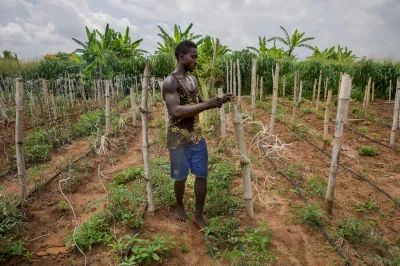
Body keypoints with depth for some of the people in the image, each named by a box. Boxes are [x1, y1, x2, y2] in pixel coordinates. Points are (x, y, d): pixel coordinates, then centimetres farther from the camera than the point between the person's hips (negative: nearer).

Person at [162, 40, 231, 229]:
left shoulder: (193, 79, 10)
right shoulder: (170, 82, -16)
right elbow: (176, 111, -27)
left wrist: (218, 102, 4)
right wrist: (206, 105, -28)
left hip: (197, 136, 7)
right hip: (179, 138, -7)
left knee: (202, 175, 9)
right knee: (181, 177, 11)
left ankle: (199, 215, 25)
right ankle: (179, 206, 40)